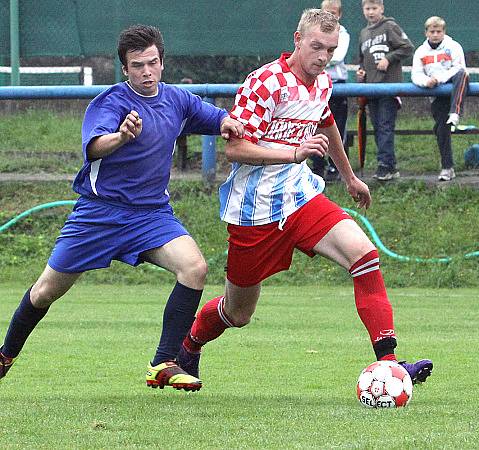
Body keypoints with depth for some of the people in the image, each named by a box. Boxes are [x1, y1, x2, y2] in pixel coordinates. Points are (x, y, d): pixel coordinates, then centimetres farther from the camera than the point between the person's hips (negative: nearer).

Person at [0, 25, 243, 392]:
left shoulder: (177, 100, 4)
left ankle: (164, 365, -19)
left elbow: (218, 118, 17)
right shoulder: (112, 101, -13)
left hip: (153, 213, 4)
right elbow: (93, 147, -31)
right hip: (100, 210, -4)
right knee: (48, 290, 4)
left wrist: (227, 122, -8)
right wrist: (122, 136, -53)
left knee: (195, 267, -23)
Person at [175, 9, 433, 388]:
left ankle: (387, 362, -24)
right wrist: (295, 153, -34)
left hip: (301, 197, 6)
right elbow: (234, 148, -23)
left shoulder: (323, 83, 5)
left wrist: (349, 177, 40)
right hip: (255, 209, -6)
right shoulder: (266, 83, -18)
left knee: (363, 252, -20)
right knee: (237, 312, 7)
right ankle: (188, 347, 41)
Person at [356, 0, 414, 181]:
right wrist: (360, 71, 10)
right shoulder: (363, 33, 18)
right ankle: (389, 167, 9)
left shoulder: (390, 27, -2)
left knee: (386, 126, -12)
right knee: (377, 128, 6)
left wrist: (389, 59, -13)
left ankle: (385, 164, -14)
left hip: (389, 84, -7)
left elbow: (407, 48, -7)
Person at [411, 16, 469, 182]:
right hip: (437, 95, 3)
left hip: (453, 86, -3)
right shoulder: (421, 52, 12)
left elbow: (459, 68, -9)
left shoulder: (453, 47, 2)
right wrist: (426, 81, -19)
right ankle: (447, 168, 1)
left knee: (462, 75, -37)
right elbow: (416, 75, 4)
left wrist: (439, 78, -21)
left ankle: (455, 113, -57)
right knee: (441, 128, -6)